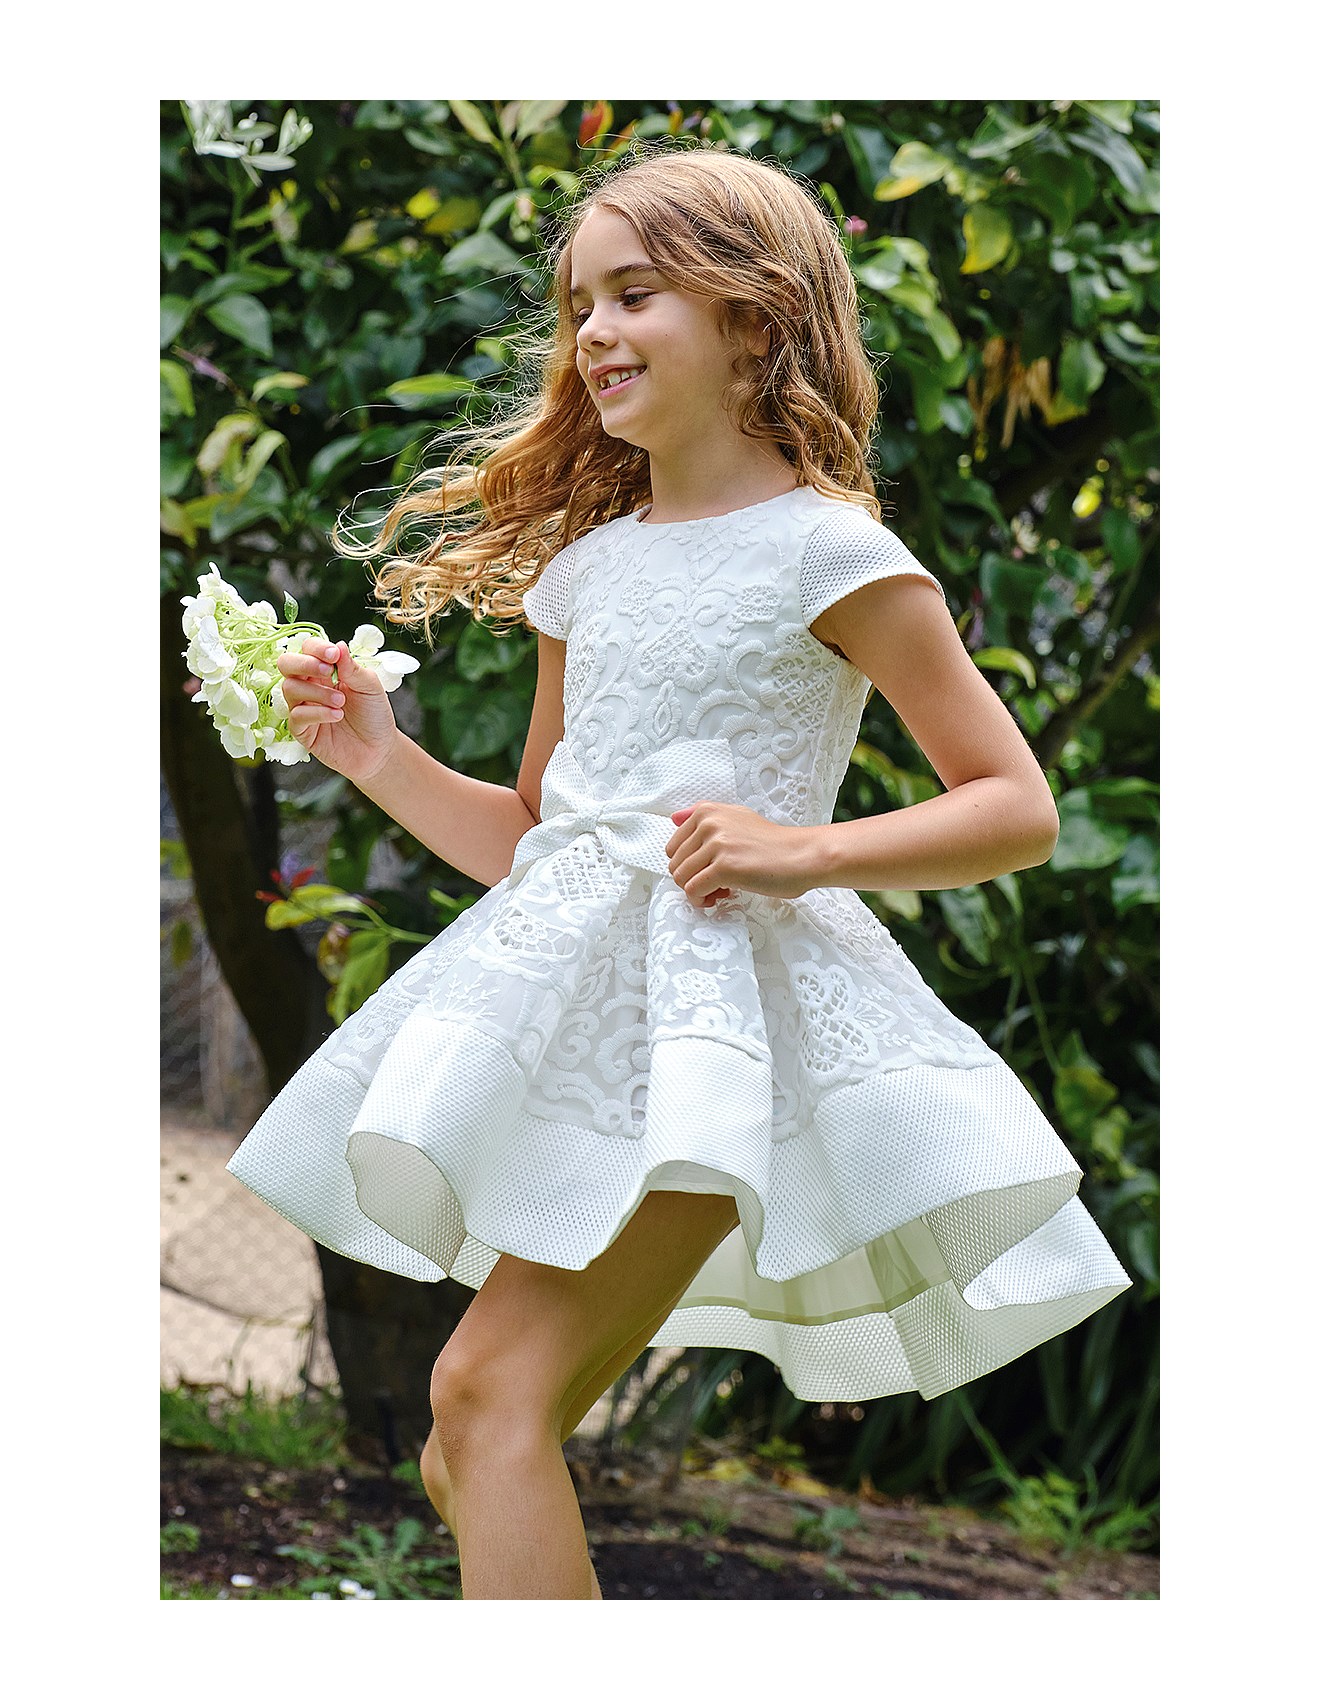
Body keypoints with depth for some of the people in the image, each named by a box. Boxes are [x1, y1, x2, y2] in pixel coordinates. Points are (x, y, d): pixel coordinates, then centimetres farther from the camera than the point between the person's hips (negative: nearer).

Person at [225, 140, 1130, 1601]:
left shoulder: (825, 551, -2)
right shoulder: (583, 567, 17)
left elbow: (1018, 809, -2)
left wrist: (808, 850, -15)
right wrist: (380, 759, 12)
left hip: (721, 990, -7)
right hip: (571, 1006, 8)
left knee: (493, 1383, -21)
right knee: (471, 1468, 6)